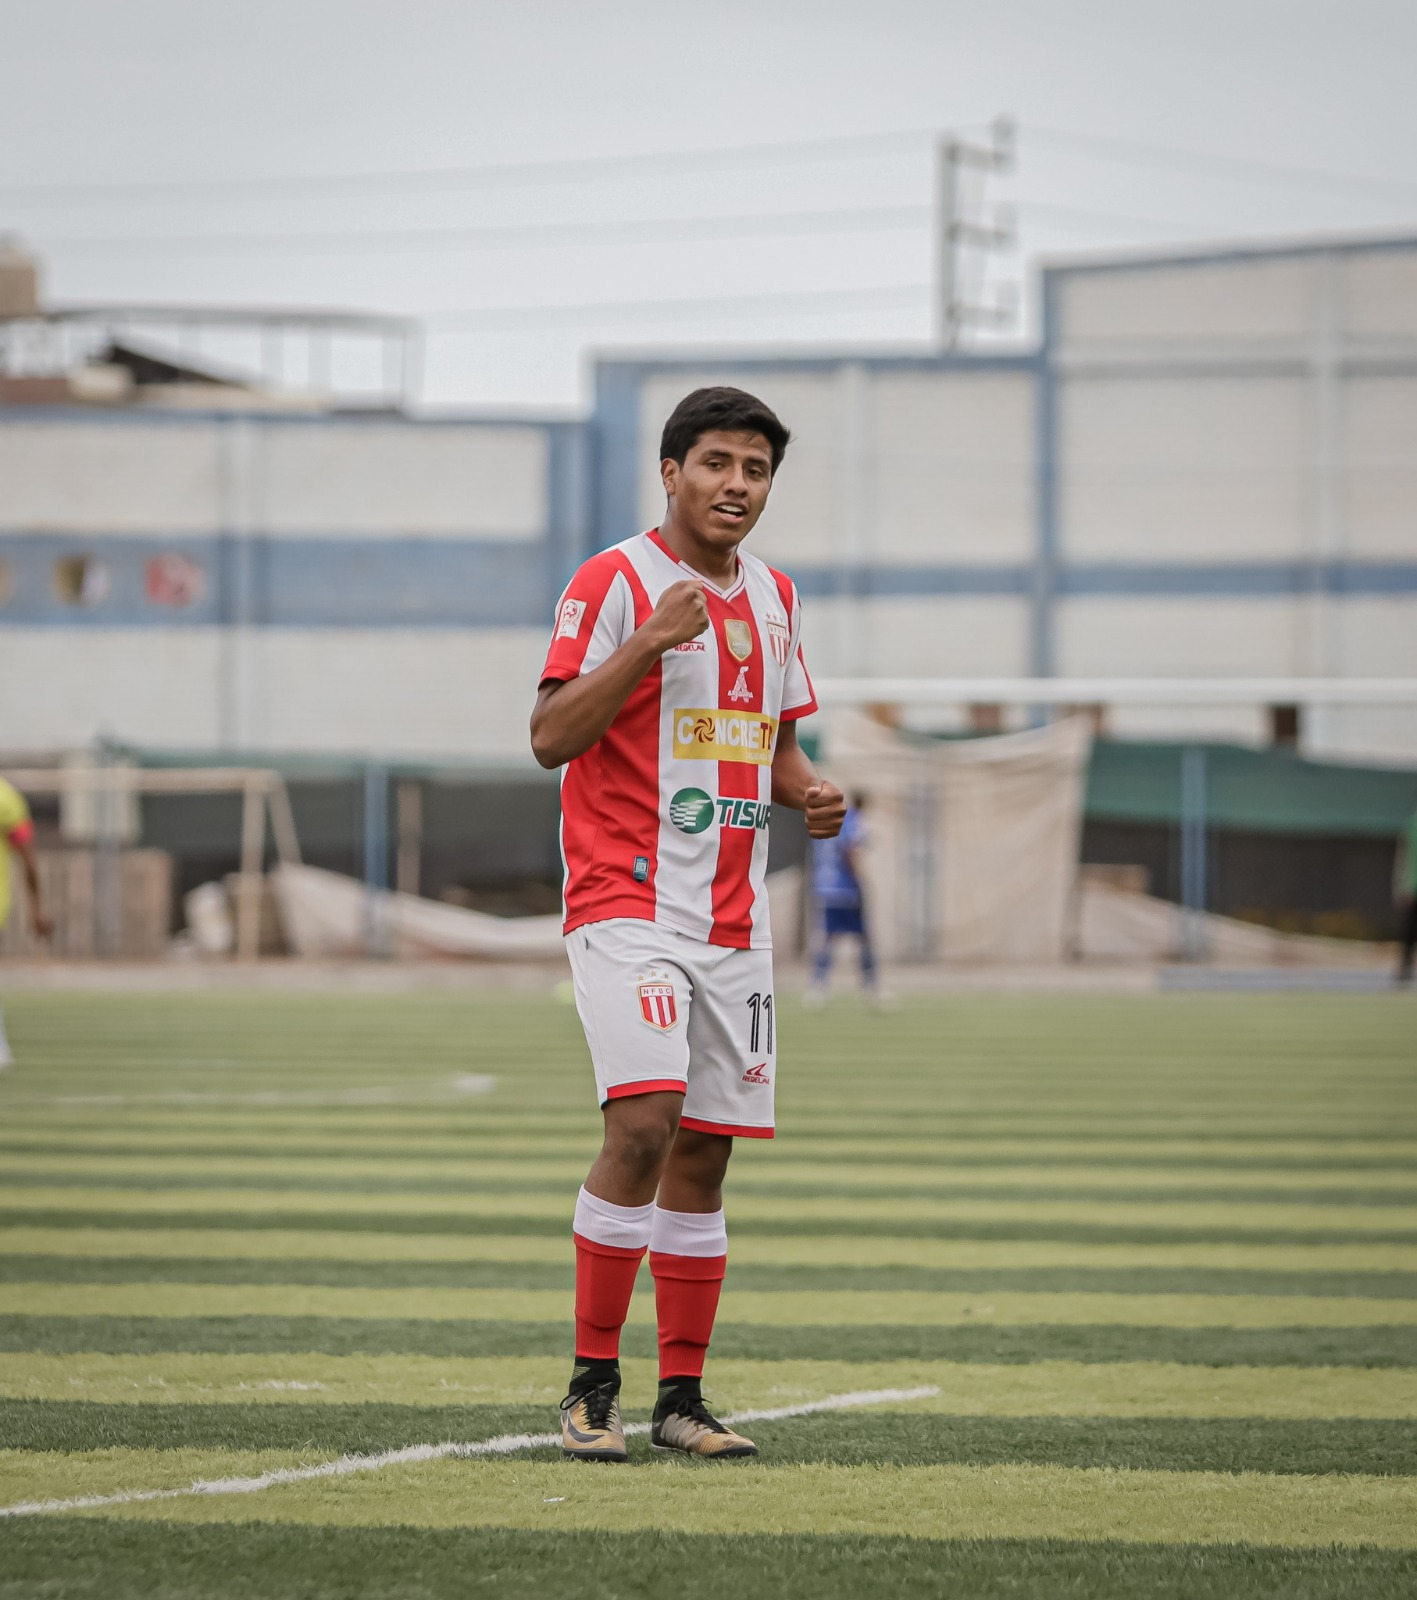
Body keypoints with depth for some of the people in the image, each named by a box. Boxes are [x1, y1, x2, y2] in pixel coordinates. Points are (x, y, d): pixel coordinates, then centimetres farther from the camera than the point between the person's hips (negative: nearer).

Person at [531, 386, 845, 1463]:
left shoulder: (773, 597, 14)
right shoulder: (614, 584, -6)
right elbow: (550, 737, -13)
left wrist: (808, 795, 2)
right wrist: (651, 641, -23)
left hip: (733, 920, 7)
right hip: (628, 906, -7)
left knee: (702, 1155, 6)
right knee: (643, 1125, -20)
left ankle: (682, 1398, 12)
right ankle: (593, 1386, -10)